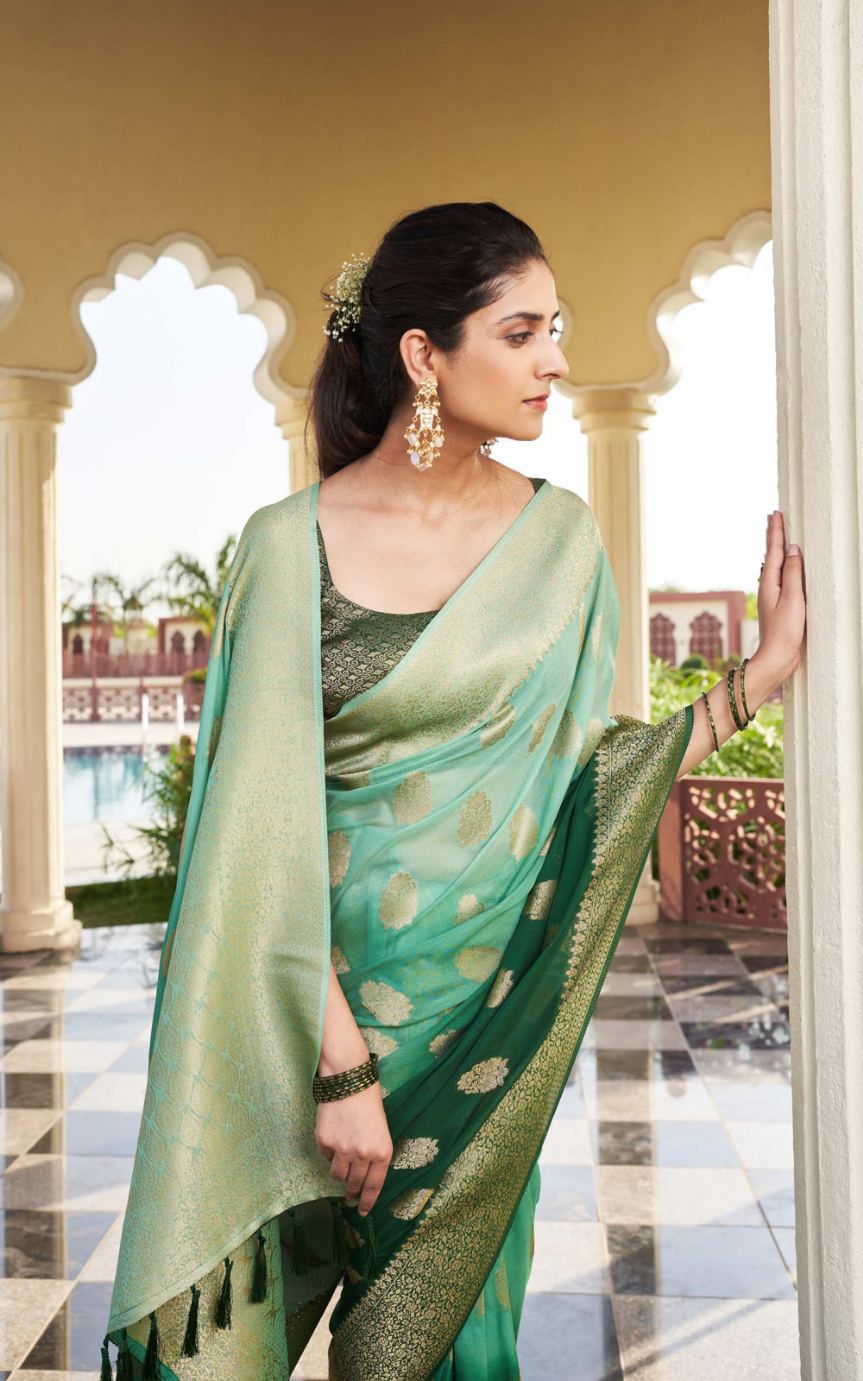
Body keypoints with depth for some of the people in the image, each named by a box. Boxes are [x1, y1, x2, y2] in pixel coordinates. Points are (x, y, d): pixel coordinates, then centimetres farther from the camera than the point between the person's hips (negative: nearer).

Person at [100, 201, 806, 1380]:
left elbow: (591, 774, 3)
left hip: (488, 1005, 3)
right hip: (318, 995, -2)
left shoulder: (559, 538, 1)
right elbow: (267, 820, -14)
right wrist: (338, 1058, -18)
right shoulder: (292, 541, -9)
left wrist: (763, 673, -4)